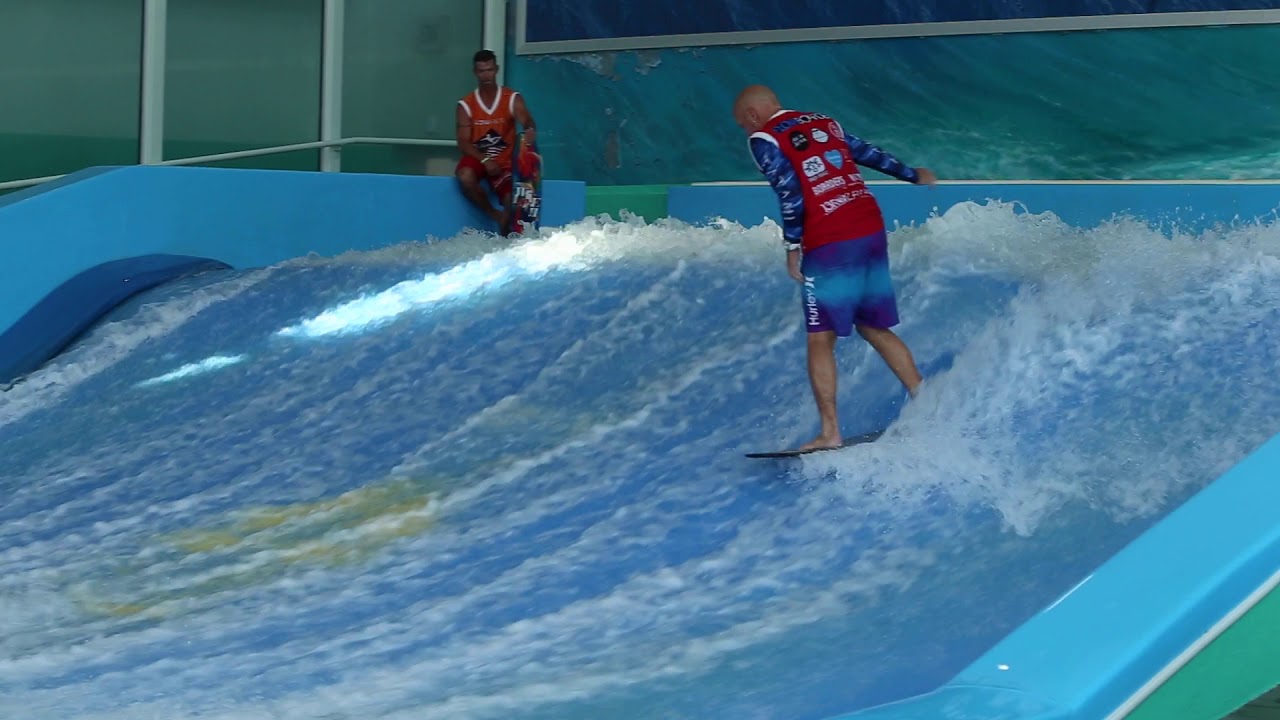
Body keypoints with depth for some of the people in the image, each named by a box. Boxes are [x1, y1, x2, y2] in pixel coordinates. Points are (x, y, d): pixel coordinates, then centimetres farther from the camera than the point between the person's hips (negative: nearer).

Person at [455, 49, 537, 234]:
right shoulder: (466, 105, -2)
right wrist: (485, 160, -24)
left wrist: (530, 129, -48)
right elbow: (463, 142, -8)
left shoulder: (513, 99, -3)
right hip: (477, 158, 0)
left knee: (512, 201, -20)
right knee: (465, 177, -34)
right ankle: (494, 214, -11)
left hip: (504, 161, 0)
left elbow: (526, 120, -22)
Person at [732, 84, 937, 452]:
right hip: (873, 229, 7)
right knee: (875, 329, 18)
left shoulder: (764, 139, -1)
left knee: (820, 340, 0)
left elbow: (790, 194, -11)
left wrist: (792, 247, -4)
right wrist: (913, 175, 44)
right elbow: (869, 154, 30)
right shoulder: (823, 122, 19)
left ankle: (831, 433, -4)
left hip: (830, 245, -7)